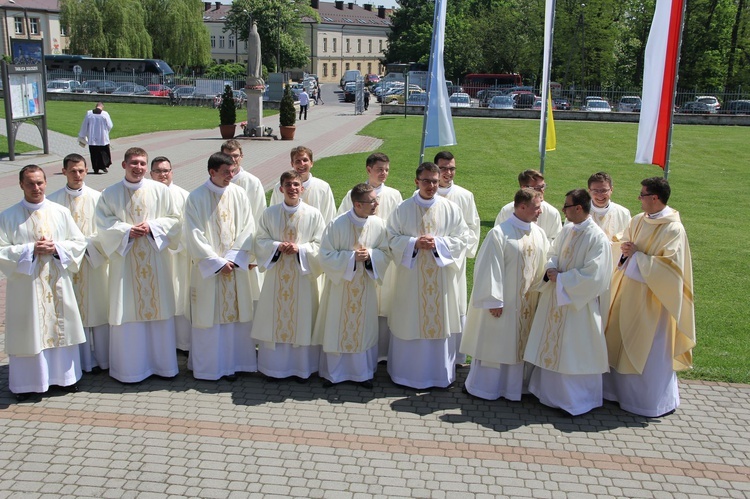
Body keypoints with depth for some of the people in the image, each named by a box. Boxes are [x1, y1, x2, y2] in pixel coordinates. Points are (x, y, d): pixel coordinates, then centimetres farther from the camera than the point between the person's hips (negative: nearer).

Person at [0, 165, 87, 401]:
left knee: (61, 329, 10)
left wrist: (56, 248, -13)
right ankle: (25, 382, 18)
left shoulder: (61, 212, 2)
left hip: (57, 284, 2)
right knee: (27, 332, 4)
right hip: (25, 286, -2)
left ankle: (65, 375, 25)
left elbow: (79, 242, 3)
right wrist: (30, 249, -17)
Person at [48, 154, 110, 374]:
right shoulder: (54, 200, -1)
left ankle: (102, 358, 17)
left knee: (98, 311, 6)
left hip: (94, 261, 0)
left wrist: (86, 243, -15)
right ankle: (82, 361, 16)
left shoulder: (97, 198, -2)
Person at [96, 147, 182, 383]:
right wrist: (127, 230, -14)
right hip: (125, 260, 0)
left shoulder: (160, 190, 2)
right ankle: (130, 366, 14)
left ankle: (161, 362, 19)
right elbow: (103, 224, 0)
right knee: (127, 310, 3)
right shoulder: (110, 194, 2)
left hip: (155, 259, 1)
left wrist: (152, 226, -12)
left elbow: (174, 220, 3)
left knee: (158, 307, 6)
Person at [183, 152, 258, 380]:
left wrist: (233, 258, -9)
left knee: (236, 314, 7)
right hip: (208, 268, -3)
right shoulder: (196, 198, -7)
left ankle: (234, 363, 19)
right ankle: (209, 366, 17)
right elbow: (194, 236, -9)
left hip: (236, 266, 3)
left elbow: (248, 228, 0)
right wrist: (217, 262, -12)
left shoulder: (239, 194, 1)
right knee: (208, 317, 4)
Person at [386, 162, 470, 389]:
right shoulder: (403, 209, -1)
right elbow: (392, 238, 1)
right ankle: (406, 371, 22)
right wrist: (414, 243, -16)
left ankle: (439, 373, 22)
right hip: (411, 275, 0)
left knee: (440, 322, 7)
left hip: (442, 277, 1)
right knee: (409, 323, 6)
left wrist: (438, 243, -15)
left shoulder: (451, 209, 0)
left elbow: (463, 239, 0)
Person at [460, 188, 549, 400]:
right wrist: (493, 301, -16)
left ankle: (515, 385, 27)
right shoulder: (499, 233, -14)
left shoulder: (539, 234, 5)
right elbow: (489, 268, -15)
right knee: (495, 342, 5)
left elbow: (545, 264, 10)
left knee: (520, 343, 13)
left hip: (529, 302, 6)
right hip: (504, 301, -6)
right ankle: (485, 386, 20)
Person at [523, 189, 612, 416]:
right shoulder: (567, 230, 4)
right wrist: (551, 269, -8)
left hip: (578, 303, -8)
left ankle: (577, 400, 18)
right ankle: (551, 390, 31)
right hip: (556, 297, 8)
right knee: (552, 344, 16)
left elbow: (592, 275, -21)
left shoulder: (597, 238, -19)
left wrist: (561, 279, -17)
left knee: (575, 352, 2)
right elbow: (554, 253, 14)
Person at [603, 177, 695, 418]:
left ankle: (657, 401, 21)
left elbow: (671, 266, -22)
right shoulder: (638, 220, 4)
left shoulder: (673, 229, -17)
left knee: (650, 350, 4)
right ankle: (622, 388, 32)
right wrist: (625, 251, -6)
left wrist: (638, 255, -18)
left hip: (651, 297, -7)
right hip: (628, 291, 7)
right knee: (623, 343, 15)